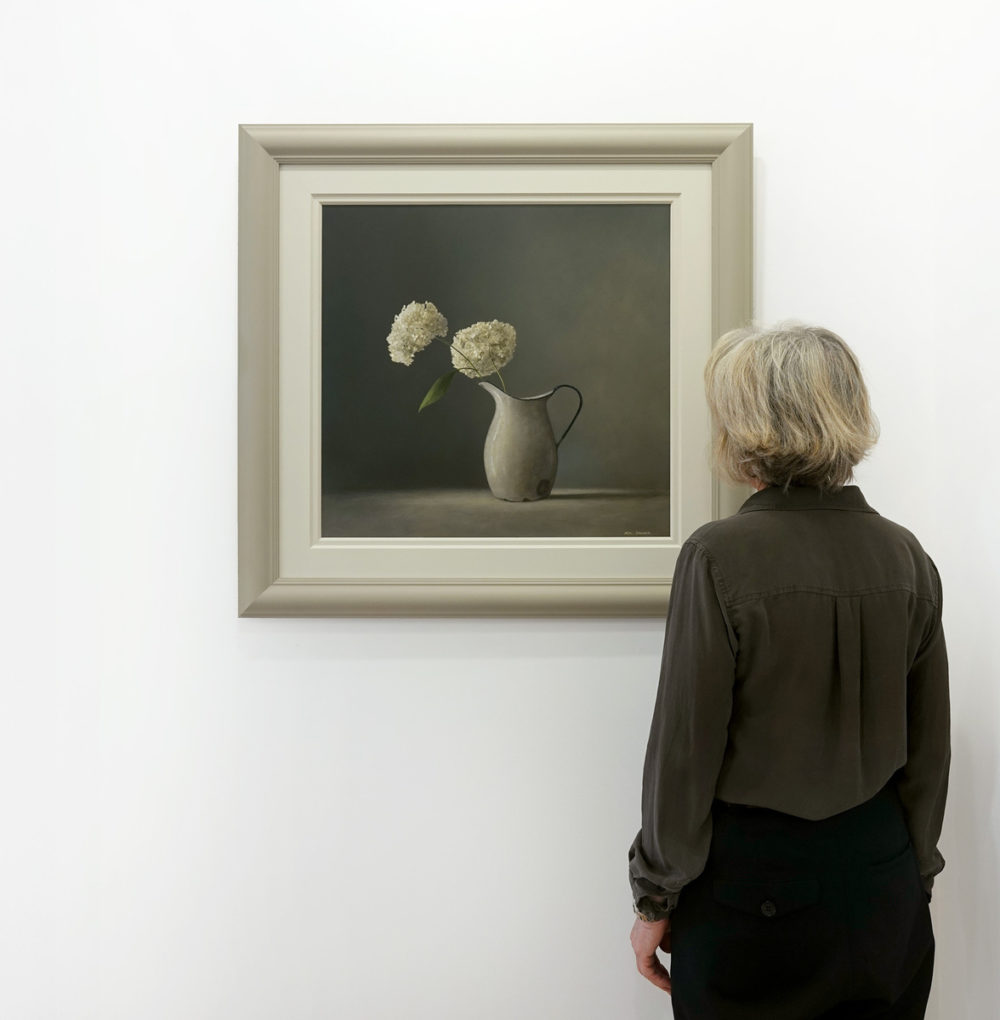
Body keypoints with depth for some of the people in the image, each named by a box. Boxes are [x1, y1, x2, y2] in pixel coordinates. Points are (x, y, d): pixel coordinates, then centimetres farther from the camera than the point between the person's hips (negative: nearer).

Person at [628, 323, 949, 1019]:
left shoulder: (720, 557, -19)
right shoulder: (907, 557, -4)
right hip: (883, 878, 5)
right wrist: (915, 875, 18)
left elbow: (685, 746, -15)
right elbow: (929, 747, 4)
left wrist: (655, 897, -2)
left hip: (752, 880, -4)